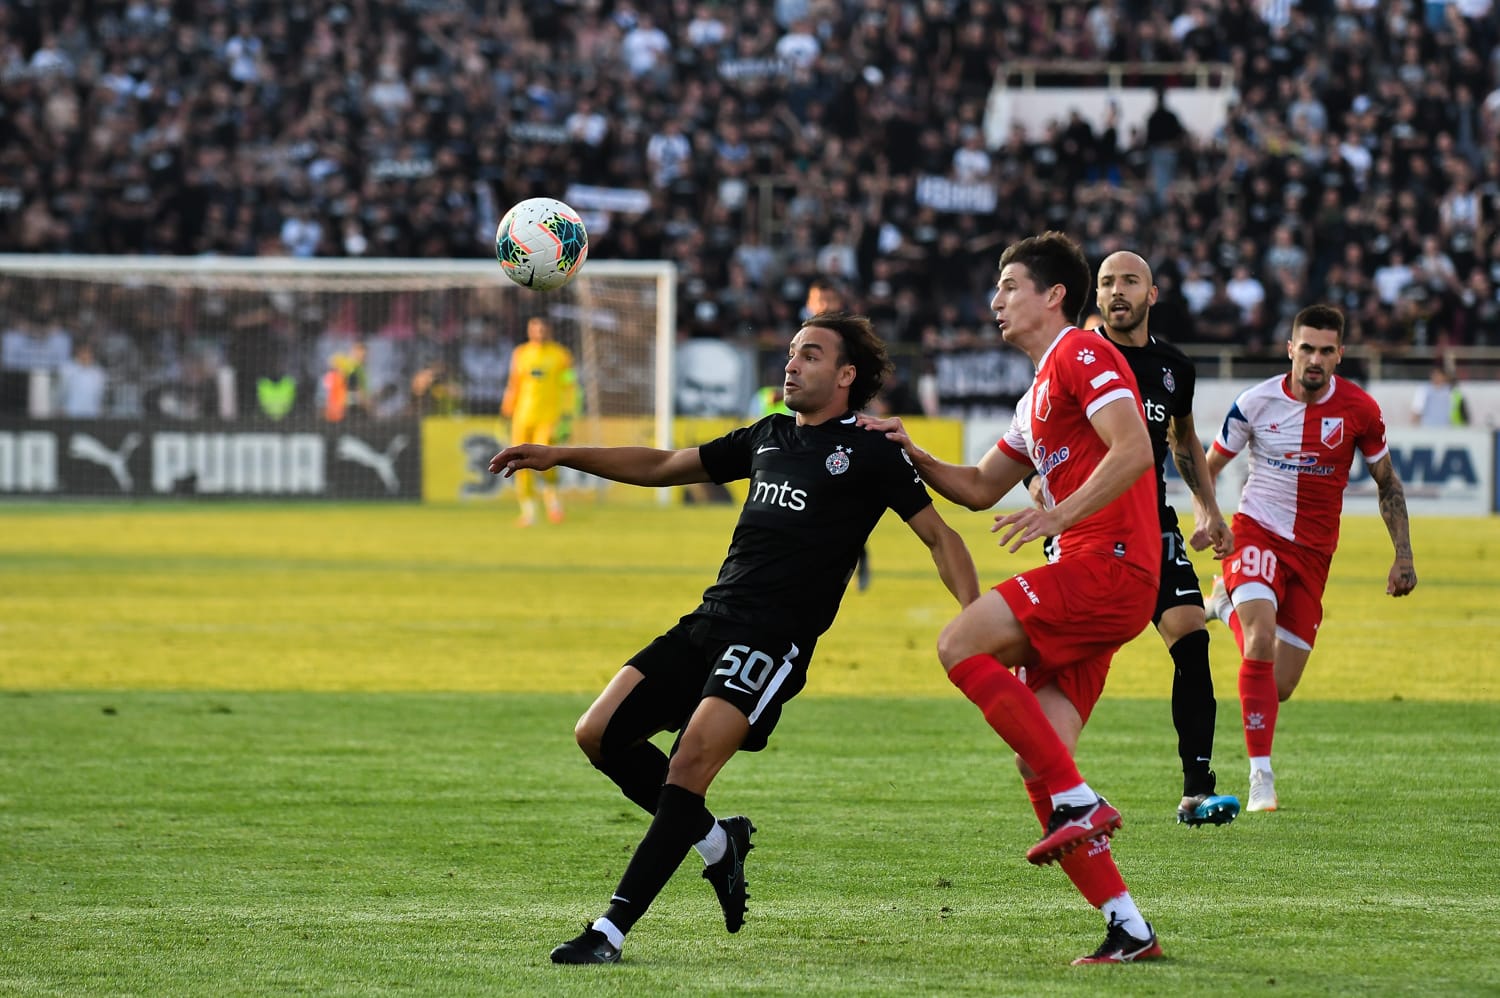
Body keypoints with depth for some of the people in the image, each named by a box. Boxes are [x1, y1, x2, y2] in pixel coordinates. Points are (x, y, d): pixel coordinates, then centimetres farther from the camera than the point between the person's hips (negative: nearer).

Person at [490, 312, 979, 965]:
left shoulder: (868, 453, 2)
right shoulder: (767, 438, 21)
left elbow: (939, 536, 2)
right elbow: (663, 466, 28)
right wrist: (560, 457, 22)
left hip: (774, 636, -8)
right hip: (709, 619, 8)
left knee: (690, 763, -22)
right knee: (599, 734, -1)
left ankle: (610, 931, -22)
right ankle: (719, 842, 17)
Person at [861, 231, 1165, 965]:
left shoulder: (1082, 355, -3)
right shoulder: (1038, 397, 27)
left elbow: (1133, 450, -17)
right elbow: (979, 489, 30)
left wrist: (1060, 515, -25)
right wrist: (909, 453, 16)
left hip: (1110, 563, -9)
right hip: (1087, 581, 9)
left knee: (961, 645, -20)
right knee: (1038, 767, 0)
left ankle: (1079, 803, -21)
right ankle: (1129, 931, -1)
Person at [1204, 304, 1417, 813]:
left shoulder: (1359, 409, -6)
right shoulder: (1257, 402, -9)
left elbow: (1386, 482, 8)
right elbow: (1209, 465, 4)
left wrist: (1403, 555, 3)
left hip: (1313, 550, 2)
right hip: (1257, 533, -2)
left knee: (1279, 687, 4)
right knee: (1261, 643, -27)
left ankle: (1228, 604, 33)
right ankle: (1260, 777, -18)